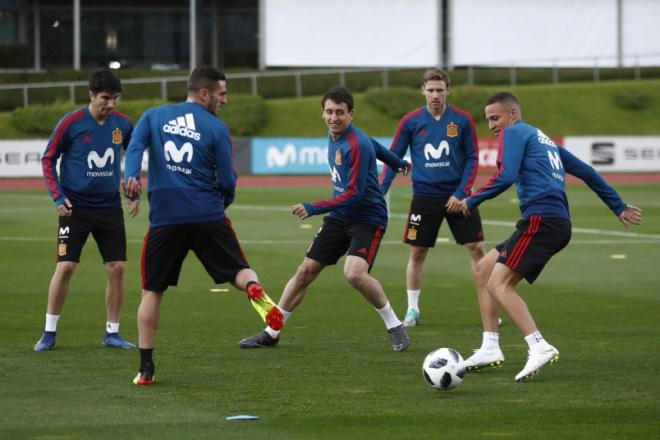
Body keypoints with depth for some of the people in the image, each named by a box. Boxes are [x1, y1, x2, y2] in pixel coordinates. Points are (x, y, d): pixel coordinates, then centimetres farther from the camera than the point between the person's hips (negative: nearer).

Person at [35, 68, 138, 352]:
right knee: (65, 267, -8)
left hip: (110, 206, 3)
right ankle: (49, 333, 4)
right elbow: (48, 160, -3)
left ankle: (112, 333, 11)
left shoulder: (122, 124, 0)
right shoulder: (71, 123, -11)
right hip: (76, 207, -3)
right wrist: (58, 197, -12)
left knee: (117, 268, -1)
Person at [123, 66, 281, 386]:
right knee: (240, 271, 7)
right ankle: (254, 289, -31)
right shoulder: (216, 128, 3)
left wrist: (131, 177, -21)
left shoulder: (153, 116, 11)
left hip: (165, 218, 2)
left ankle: (145, 368, 8)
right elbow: (227, 182, 2)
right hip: (208, 216, -2)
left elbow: (135, 147, -7)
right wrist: (221, 203, 22)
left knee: (152, 291, 11)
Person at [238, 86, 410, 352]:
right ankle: (271, 333, 17)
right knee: (306, 271, 6)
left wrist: (313, 209, -29)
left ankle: (395, 327, -8)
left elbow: (354, 194, -26)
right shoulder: (333, 136, 5)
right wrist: (397, 162, 38)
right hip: (339, 218, 8)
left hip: (367, 218, -8)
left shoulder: (357, 145, -22)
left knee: (355, 273, -28)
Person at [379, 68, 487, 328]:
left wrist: (461, 192, -9)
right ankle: (412, 310, 15)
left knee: (476, 248, -3)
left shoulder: (462, 120, -3)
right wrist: (380, 190, -6)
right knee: (417, 252, 3)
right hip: (424, 197, 0)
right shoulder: (411, 122, -2)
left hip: (456, 195, 0)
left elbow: (472, 159, 1)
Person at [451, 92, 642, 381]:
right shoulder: (544, 140, 28)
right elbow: (586, 172, 30)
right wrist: (619, 208, 35)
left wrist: (471, 201, -4)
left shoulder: (514, 132, 2)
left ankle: (539, 347, -32)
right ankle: (490, 348, 13)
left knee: (499, 284, -17)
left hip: (541, 219, -10)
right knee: (485, 268, 17)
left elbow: (506, 176, -14)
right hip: (559, 224, 10)